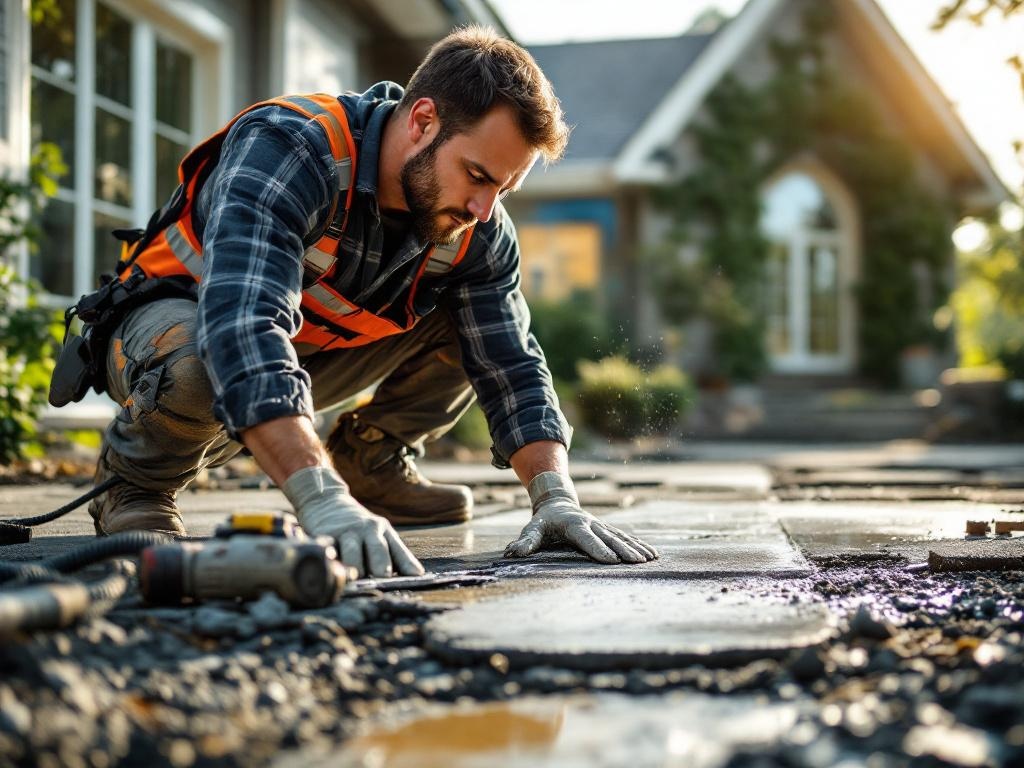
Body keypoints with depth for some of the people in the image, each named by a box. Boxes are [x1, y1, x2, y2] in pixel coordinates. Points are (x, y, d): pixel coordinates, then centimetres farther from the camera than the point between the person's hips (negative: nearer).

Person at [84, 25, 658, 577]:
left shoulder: (480, 234, -14)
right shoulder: (285, 149, -35)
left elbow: (512, 368, -9)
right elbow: (241, 331, -48)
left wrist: (557, 499, -27)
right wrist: (321, 503, -58)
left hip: (311, 350, 6)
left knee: (470, 324, -10)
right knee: (197, 365, -41)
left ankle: (369, 462, 9)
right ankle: (135, 479, -9)